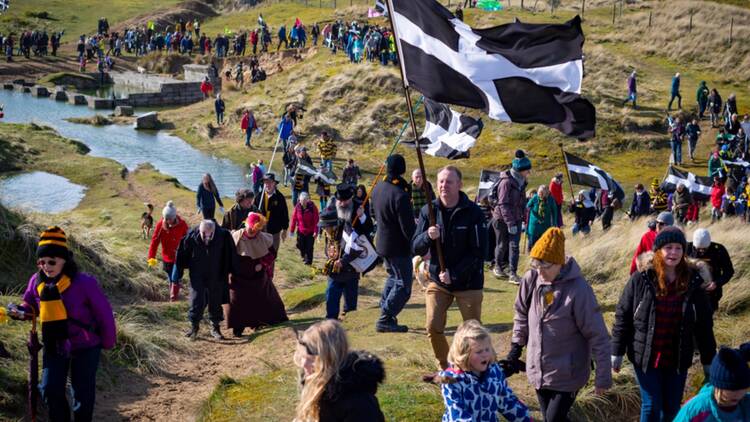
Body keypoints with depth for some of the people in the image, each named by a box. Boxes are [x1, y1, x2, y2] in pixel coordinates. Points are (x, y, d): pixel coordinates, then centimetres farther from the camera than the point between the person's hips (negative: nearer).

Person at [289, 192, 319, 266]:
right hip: (300, 231, 3)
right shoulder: (297, 207, -6)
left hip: (310, 232, -3)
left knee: (309, 246, 0)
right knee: (300, 246, 9)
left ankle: (308, 260, 16)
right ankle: (304, 256, 37)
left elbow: (316, 220, -11)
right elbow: (294, 219, 1)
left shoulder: (312, 207, -13)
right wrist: (292, 230, 4)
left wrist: (315, 231, -14)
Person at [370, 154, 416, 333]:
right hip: (398, 246, -9)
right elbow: (408, 228, -24)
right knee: (403, 285, 0)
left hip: (381, 242, 9)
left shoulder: (377, 189, 1)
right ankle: (385, 320, -3)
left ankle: (385, 310, 28)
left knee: (393, 276, 26)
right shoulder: (400, 195, -26)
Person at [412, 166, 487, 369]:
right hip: (437, 281, 3)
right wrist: (428, 236, -24)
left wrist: (454, 274, -18)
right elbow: (416, 248, -2)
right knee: (433, 328, -2)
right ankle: (445, 369, 19)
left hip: (468, 283, -3)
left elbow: (479, 252, -11)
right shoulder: (429, 211, -1)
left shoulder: (473, 213, -11)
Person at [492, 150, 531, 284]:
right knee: (502, 245, 9)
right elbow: (503, 204, -22)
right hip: (502, 219, -6)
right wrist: (510, 223, -24)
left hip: (516, 219, 6)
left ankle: (512, 274, -2)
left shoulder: (521, 182, 5)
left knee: (514, 246, -2)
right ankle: (498, 267, 31)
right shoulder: (506, 182, -20)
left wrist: (524, 217, 13)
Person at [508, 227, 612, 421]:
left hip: (567, 374, -5)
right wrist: (515, 351, 12)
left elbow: (598, 336, -17)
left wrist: (603, 378, -14)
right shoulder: (531, 280, -7)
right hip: (538, 370, 6)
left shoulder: (578, 289, -22)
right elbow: (522, 316, 12)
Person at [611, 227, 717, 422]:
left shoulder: (692, 282, -4)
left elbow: (704, 325, 3)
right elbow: (622, 316, -4)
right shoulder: (641, 280, -10)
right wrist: (617, 353, -3)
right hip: (646, 357, -2)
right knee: (652, 406, 2)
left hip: (678, 359, 2)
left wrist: (708, 360, 6)